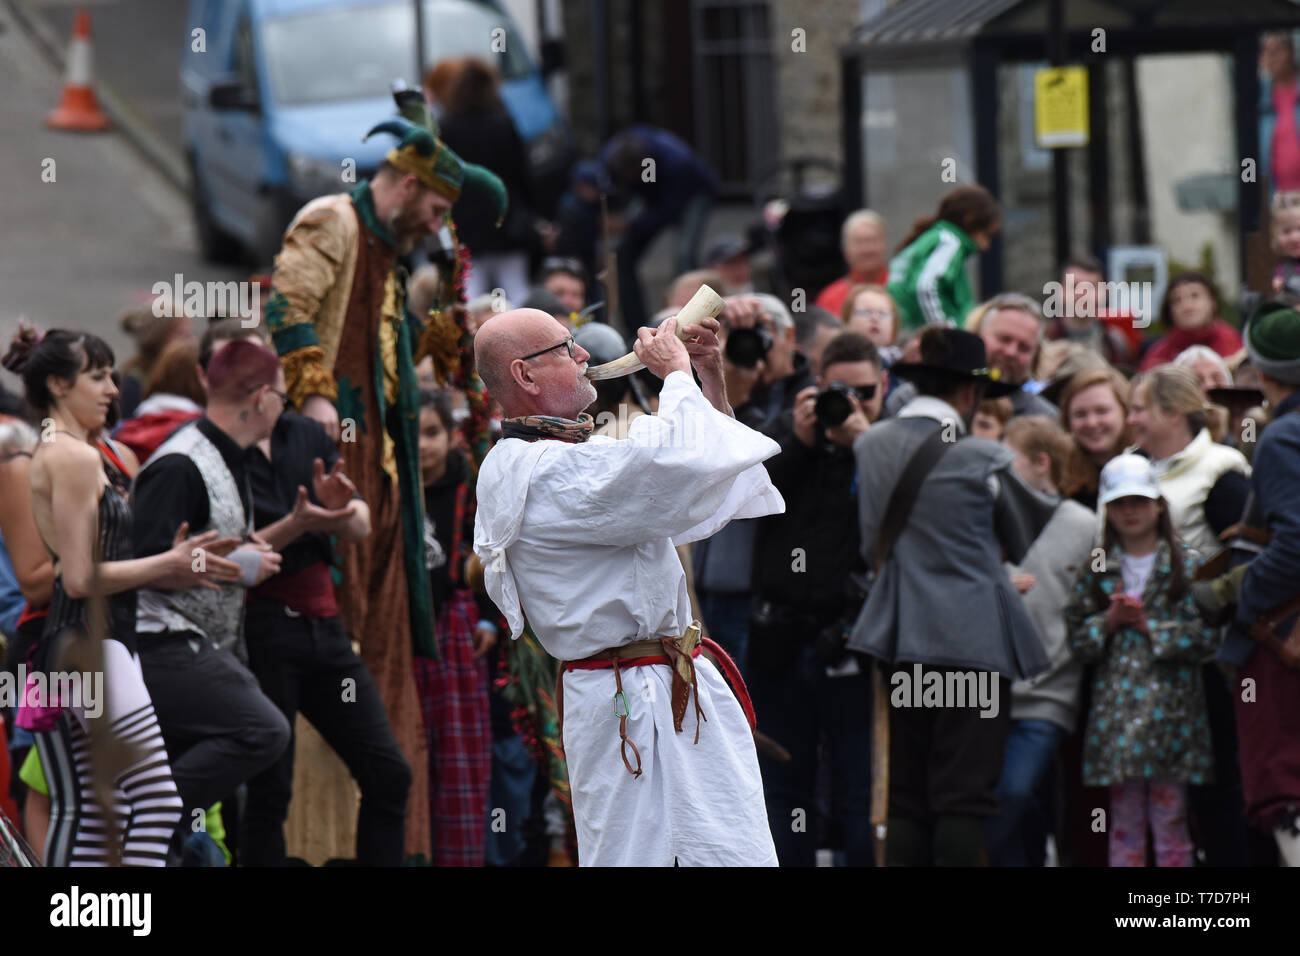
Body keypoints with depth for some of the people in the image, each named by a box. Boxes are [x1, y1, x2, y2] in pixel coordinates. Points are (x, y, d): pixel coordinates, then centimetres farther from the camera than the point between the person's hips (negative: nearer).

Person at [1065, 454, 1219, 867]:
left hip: (1170, 707, -3)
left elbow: (1207, 636, -5)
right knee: (1124, 824, 5)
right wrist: (1109, 621, -8)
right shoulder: (1097, 573, 10)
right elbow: (1077, 638, 9)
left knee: (1170, 821, -1)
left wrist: (1151, 625, -10)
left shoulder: (1186, 568, 2)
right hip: (1116, 706, 3)